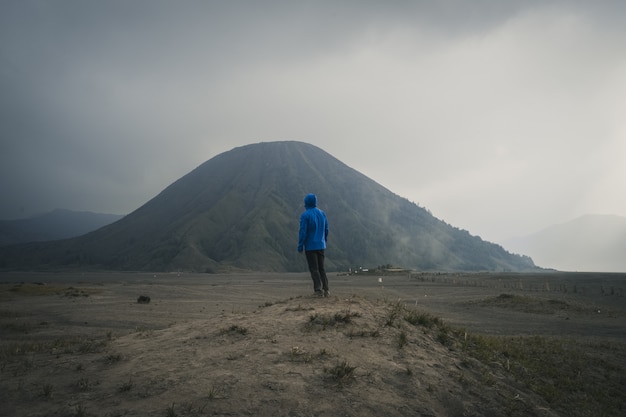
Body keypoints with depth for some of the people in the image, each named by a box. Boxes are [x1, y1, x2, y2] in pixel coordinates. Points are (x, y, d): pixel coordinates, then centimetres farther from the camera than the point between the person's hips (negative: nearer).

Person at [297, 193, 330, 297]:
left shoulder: (305, 215, -12)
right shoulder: (322, 213, 5)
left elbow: (303, 232, -15)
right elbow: (326, 229, 9)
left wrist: (300, 246, -8)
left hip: (310, 246, -5)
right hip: (321, 246, 5)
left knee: (314, 269, 1)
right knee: (321, 268, 13)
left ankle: (319, 290, -5)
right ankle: (326, 290, 8)